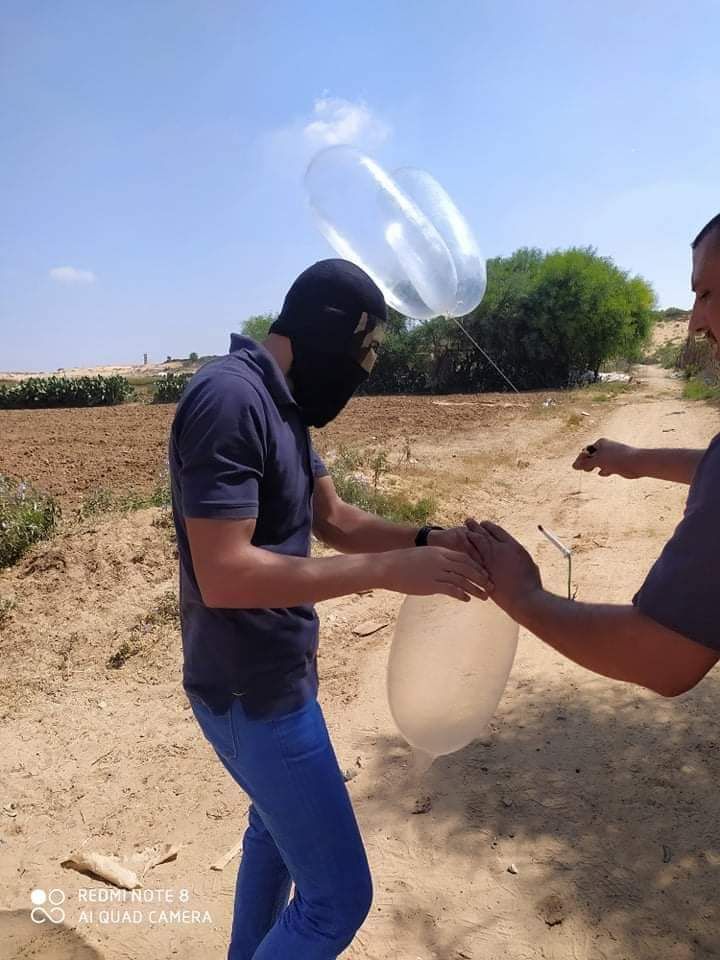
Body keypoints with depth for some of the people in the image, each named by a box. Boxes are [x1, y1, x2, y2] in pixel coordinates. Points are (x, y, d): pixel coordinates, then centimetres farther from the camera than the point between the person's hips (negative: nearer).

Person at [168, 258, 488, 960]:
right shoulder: (229, 399, -25)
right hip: (253, 691, -10)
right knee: (338, 898, 1)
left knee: (278, 824, 31)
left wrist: (427, 540, -7)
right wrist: (390, 570, -30)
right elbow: (224, 576, -30)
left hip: (273, 673, 10)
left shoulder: (279, 401, 6)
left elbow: (333, 518, 8)